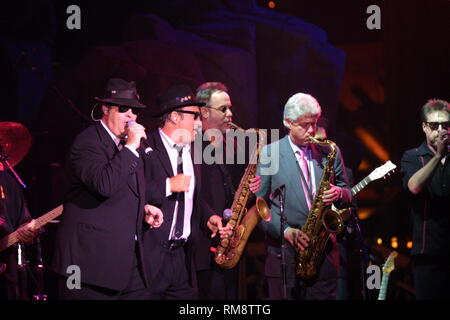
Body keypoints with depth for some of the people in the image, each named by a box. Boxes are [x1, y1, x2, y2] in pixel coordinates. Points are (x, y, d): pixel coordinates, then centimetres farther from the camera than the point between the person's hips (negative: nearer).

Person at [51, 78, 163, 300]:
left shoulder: (129, 144, 17)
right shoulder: (87, 142, -11)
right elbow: (104, 185, -28)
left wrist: (143, 208, 11)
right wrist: (130, 147, -21)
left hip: (129, 257, 8)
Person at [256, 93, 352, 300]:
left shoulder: (330, 152, 12)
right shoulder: (268, 154, 1)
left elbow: (347, 194, 18)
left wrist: (338, 194, -6)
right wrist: (284, 230, -14)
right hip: (284, 250, -2)